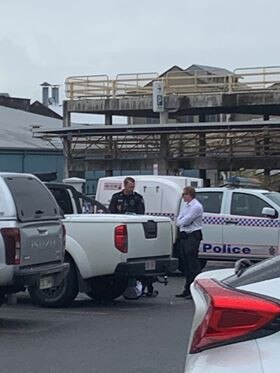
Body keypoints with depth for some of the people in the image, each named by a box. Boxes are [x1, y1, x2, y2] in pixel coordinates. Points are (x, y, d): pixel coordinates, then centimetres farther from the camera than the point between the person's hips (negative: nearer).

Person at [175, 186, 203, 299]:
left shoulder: (196, 206, -13)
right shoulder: (186, 205, 16)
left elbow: (185, 221, -17)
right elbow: (179, 220, 15)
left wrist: (179, 222, 3)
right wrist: (181, 223, -7)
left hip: (192, 237, -10)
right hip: (184, 236, 10)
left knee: (193, 264, -8)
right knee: (185, 264, 13)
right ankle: (187, 289, 21)